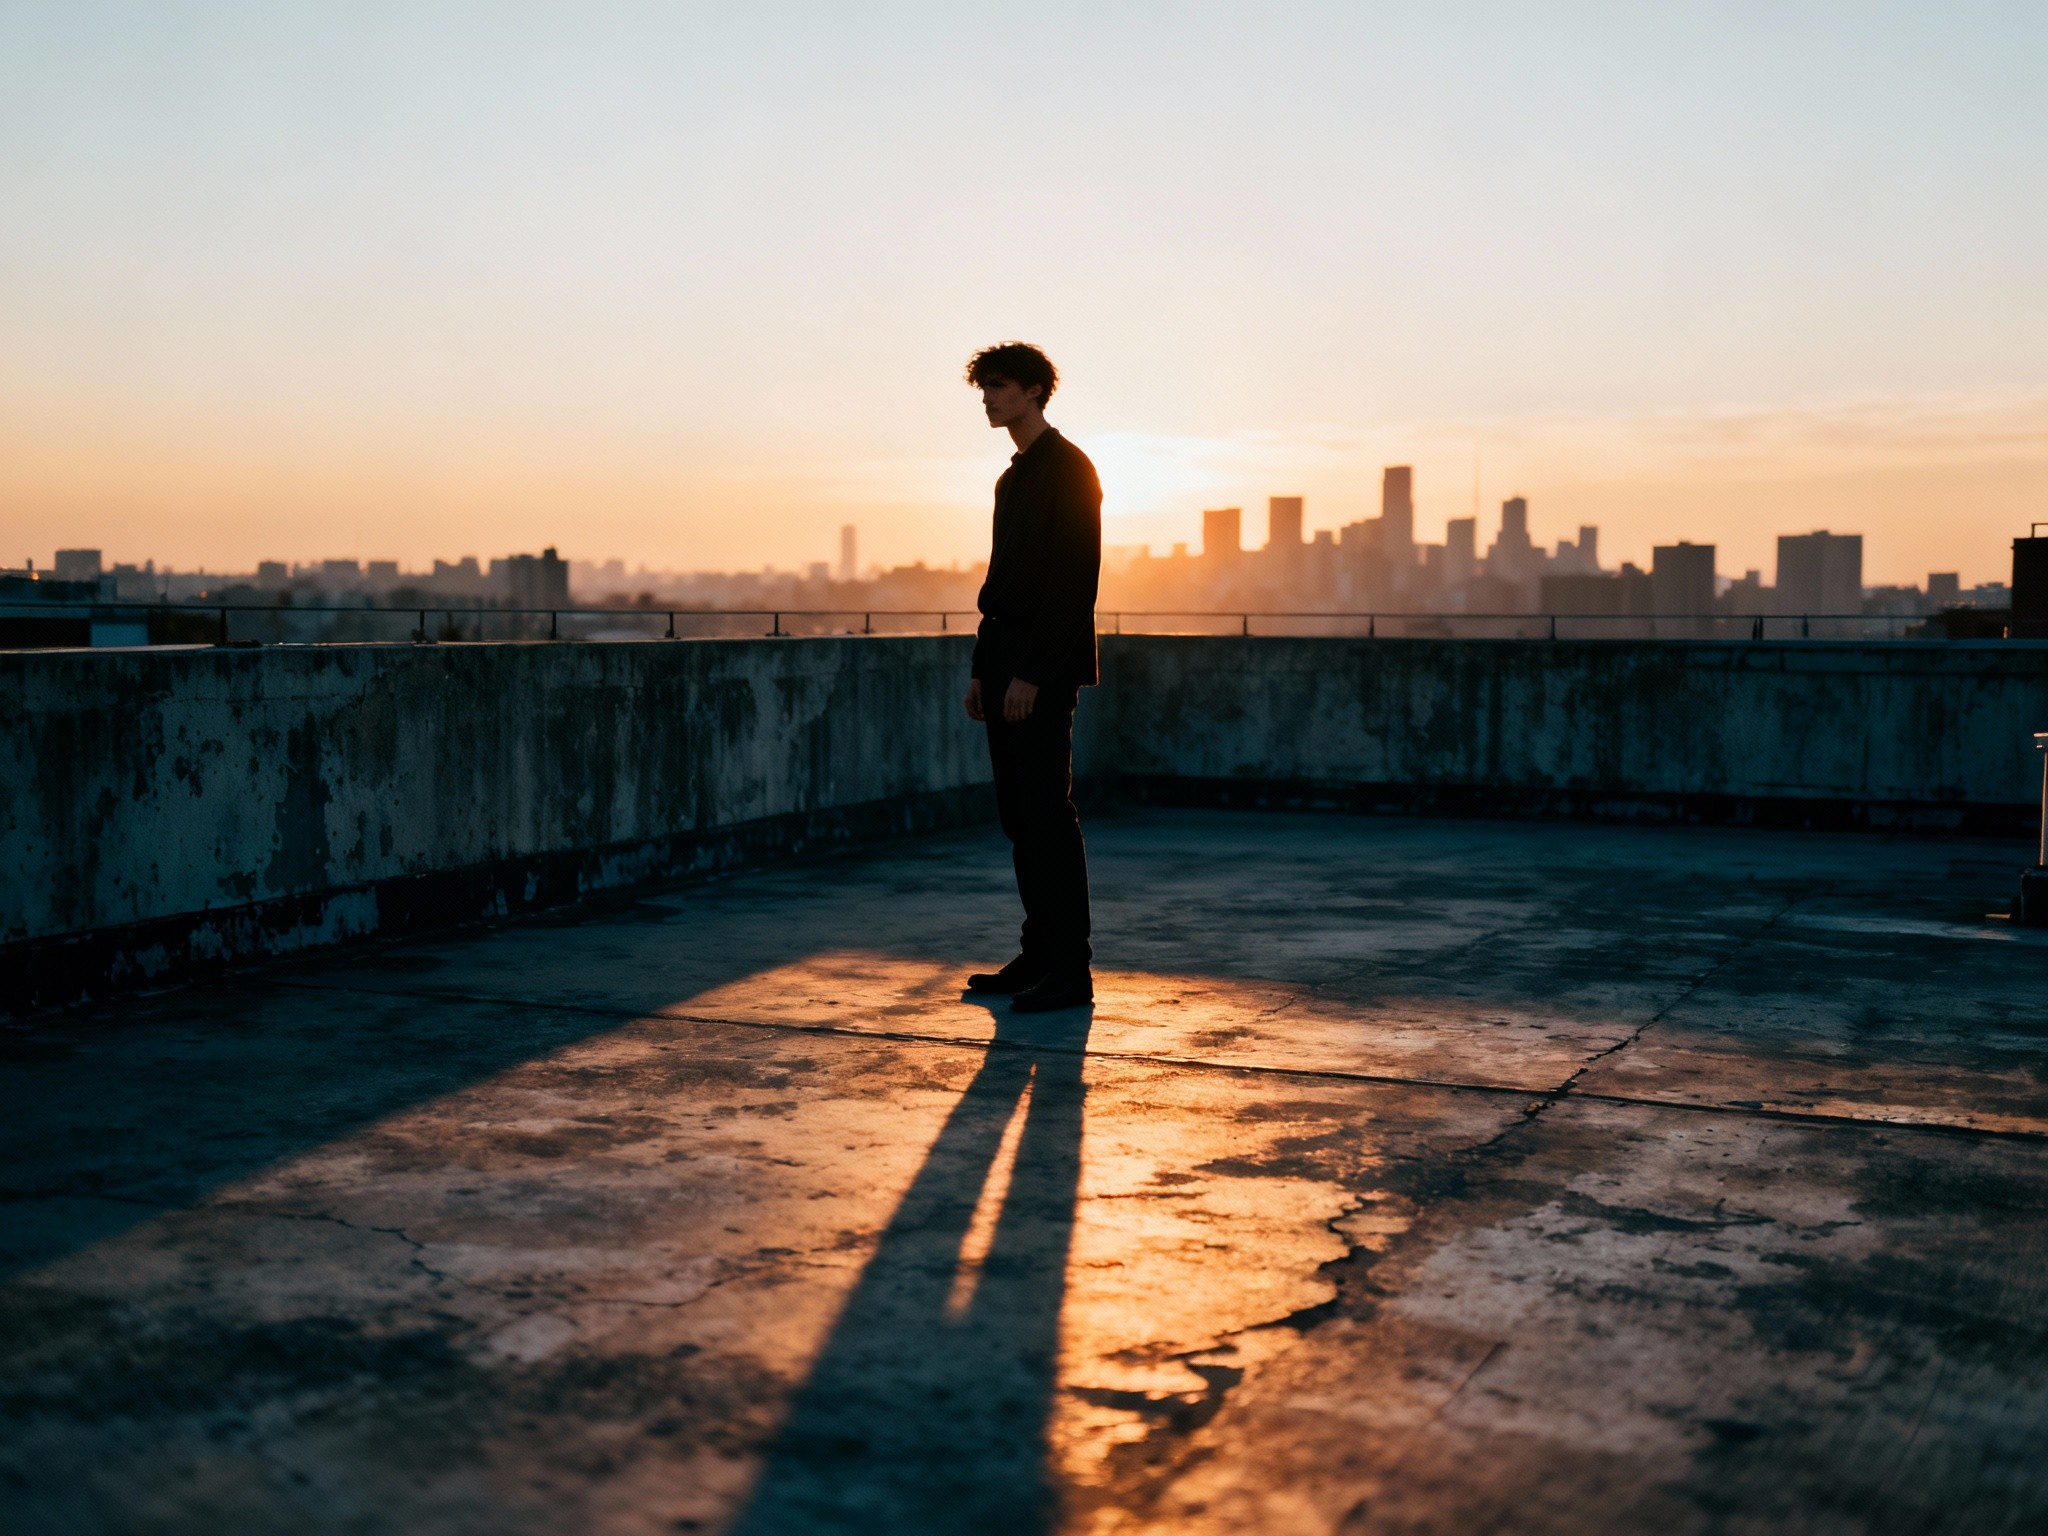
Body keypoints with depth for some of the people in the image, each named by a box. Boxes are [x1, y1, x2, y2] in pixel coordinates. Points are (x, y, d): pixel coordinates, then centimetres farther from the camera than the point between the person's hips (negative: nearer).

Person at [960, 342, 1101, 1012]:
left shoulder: (1068, 468, -9)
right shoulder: (1015, 476, 20)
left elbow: (1074, 578, -17)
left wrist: (1030, 673, -21)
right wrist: (983, 668, 16)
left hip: (1042, 668, -9)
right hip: (1007, 662, 9)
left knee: (1047, 814, -9)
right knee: (1019, 814, 10)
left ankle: (1069, 971, -5)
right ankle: (1038, 957, 16)